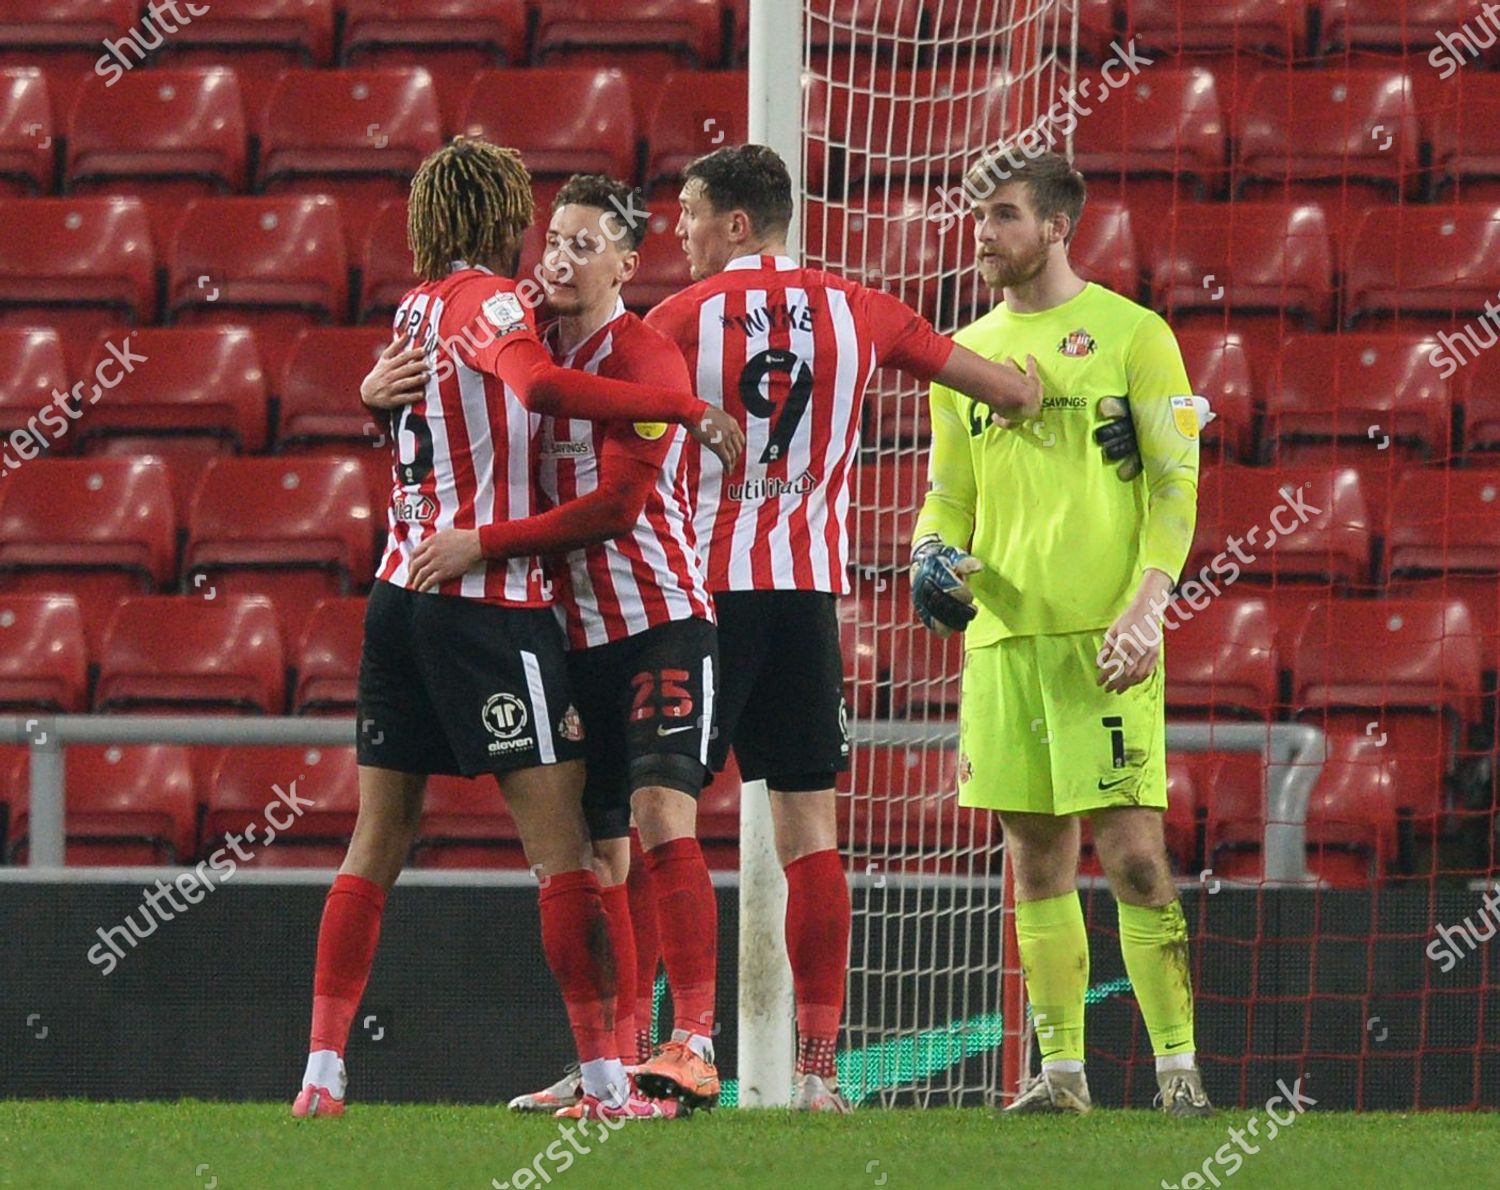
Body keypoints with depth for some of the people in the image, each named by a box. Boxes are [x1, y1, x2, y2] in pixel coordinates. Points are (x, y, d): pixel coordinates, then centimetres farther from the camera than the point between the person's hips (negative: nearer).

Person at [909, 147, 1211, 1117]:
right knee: (1038, 857, 7)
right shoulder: (965, 354, 15)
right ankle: (1062, 1069, 11)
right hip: (1002, 634, 5)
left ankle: (1179, 1064, -7)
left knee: (1131, 852, -10)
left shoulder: (1132, 336, 0)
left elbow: (1175, 483, -3)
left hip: (1104, 636, -5)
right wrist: (935, 556, -1)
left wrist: (1146, 606, -13)